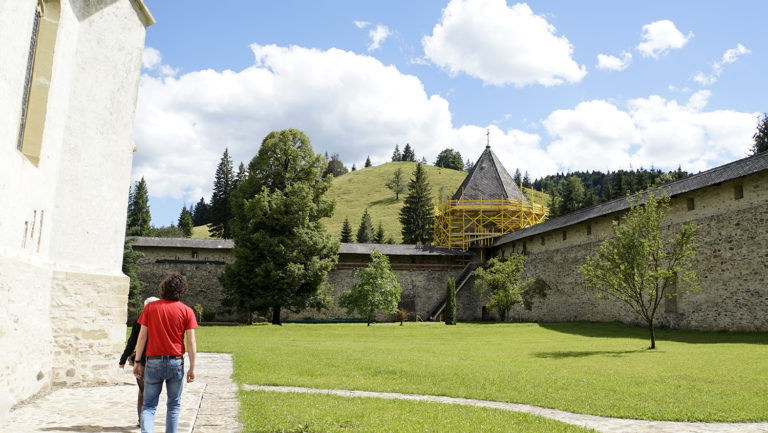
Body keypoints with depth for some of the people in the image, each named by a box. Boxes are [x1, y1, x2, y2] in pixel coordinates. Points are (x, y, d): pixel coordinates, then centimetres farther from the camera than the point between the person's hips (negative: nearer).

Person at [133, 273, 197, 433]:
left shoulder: (150, 307, 0)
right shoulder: (186, 311, -4)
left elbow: (142, 337, 0)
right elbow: (191, 342, -5)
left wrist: (137, 362, 8)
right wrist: (192, 368, 1)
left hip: (154, 361, 1)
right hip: (175, 362, 0)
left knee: (148, 406, 6)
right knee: (174, 405, 13)